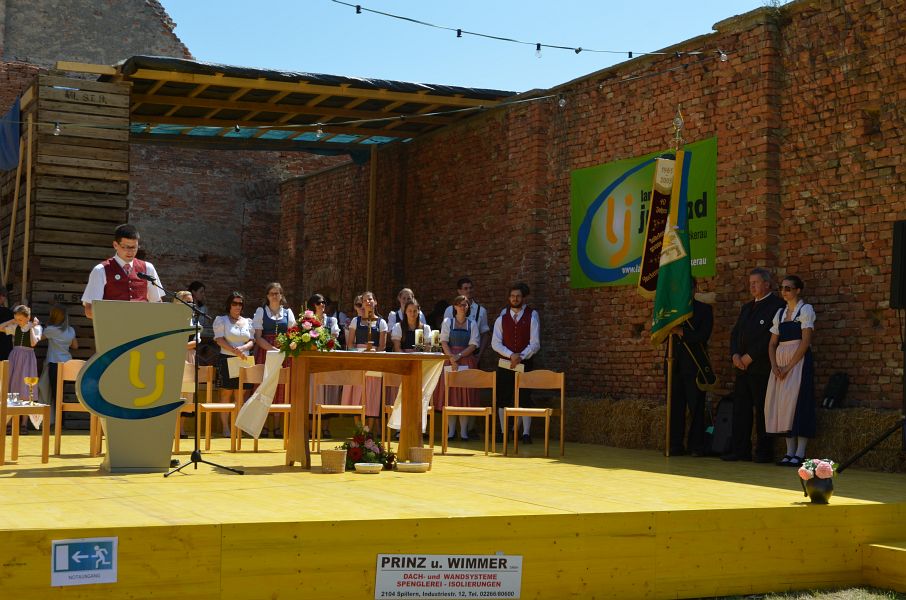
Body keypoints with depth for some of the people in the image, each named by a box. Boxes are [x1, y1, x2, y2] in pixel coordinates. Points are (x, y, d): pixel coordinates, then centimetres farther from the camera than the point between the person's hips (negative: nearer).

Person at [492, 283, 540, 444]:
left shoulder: (532, 316, -1)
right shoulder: (502, 317, 4)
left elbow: (535, 344, -4)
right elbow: (495, 343, -1)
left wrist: (521, 357, -15)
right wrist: (511, 355, -15)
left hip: (525, 363, -2)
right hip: (505, 363, 2)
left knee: (524, 397, -1)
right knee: (503, 398, 3)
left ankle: (526, 433, 1)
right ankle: (503, 432, 10)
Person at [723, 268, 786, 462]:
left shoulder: (776, 306, -7)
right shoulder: (746, 308, 20)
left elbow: (771, 337, -15)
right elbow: (735, 333, 18)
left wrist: (750, 357, -13)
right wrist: (735, 355, 0)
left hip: (761, 368, -8)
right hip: (742, 367, 8)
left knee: (762, 409, -4)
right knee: (740, 408, 5)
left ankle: (764, 452, 2)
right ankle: (740, 449, 8)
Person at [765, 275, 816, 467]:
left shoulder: (806, 310, -3)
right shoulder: (780, 313, 16)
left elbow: (805, 341, -12)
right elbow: (772, 343, 13)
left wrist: (789, 366, -16)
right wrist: (775, 366, -4)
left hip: (799, 361, -6)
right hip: (780, 362, 6)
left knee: (798, 404, -10)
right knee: (782, 405, 2)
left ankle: (800, 454, -10)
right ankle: (790, 452, 6)